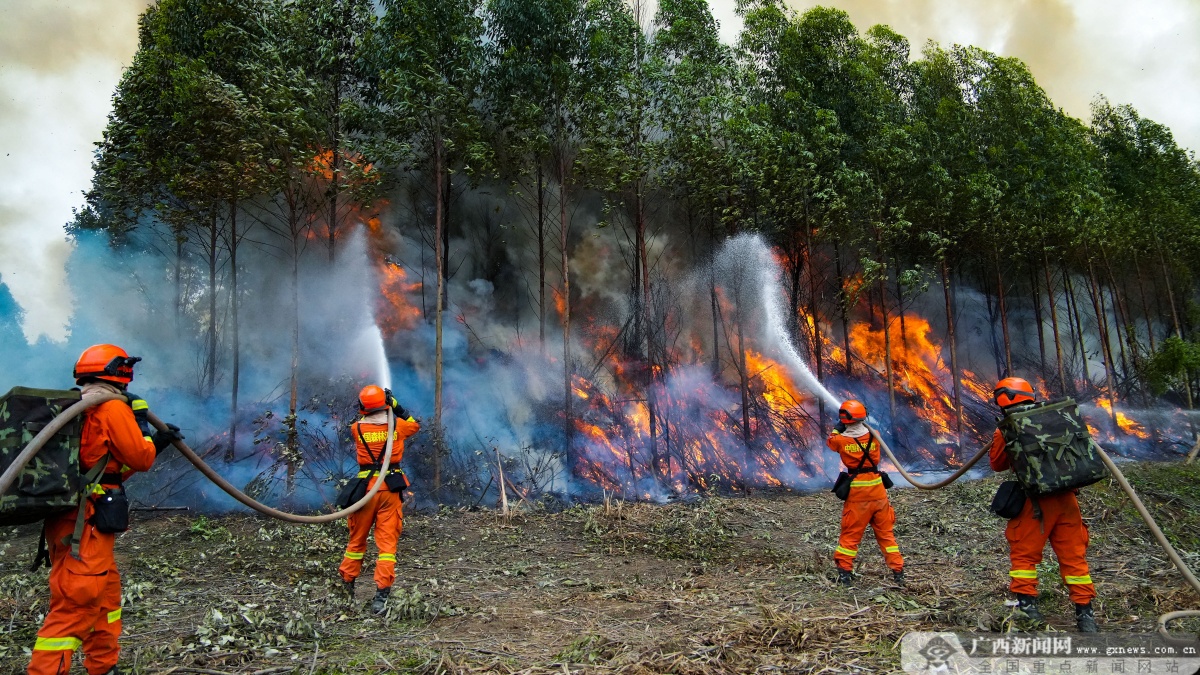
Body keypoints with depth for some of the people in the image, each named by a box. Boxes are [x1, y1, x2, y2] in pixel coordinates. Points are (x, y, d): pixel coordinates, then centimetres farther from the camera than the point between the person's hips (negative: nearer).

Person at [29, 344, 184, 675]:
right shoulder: (112, 407, -11)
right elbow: (141, 459, -5)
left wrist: (158, 442, 25)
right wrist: (141, 422, 8)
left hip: (69, 520, 10)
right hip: (84, 525, -10)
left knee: (105, 594, 20)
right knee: (74, 606, -9)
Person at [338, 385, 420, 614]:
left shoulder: (357, 429, -2)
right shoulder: (397, 425, -2)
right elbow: (415, 425, 20)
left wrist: (367, 413, 20)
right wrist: (396, 406, 17)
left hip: (366, 487, 1)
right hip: (390, 488, -1)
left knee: (357, 539, 16)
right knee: (387, 542, 1)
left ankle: (347, 585, 31)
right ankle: (381, 595, -4)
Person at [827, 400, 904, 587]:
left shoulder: (841, 440, -10)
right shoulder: (873, 436, -4)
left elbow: (830, 441, 13)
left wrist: (838, 428, 23)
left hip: (857, 492, -2)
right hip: (877, 489, 2)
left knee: (850, 533, 7)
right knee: (886, 532, 13)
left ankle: (844, 573, 8)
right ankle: (898, 572, 16)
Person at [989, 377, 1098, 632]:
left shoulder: (1005, 431, -6)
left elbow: (997, 464, 6)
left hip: (1034, 501, -4)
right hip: (1066, 499, 4)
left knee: (1024, 554, 7)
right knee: (1073, 555, 11)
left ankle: (1027, 604, 4)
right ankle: (1085, 611, 13)